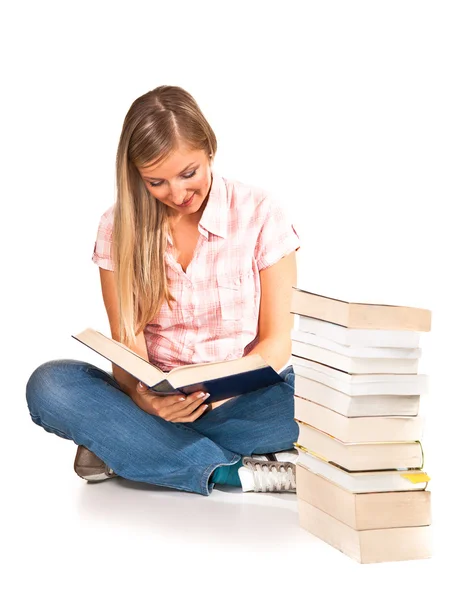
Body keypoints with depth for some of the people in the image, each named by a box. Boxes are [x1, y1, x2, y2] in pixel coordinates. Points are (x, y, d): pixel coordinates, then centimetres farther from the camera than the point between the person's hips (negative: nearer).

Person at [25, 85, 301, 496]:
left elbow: (276, 339, -5)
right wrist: (142, 395, -30)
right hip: (158, 397, 2)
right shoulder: (119, 226, -1)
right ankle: (240, 473, -29)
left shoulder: (259, 212, -5)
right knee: (48, 385, -28)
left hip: (246, 397, -1)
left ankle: (121, 450, -23)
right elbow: (127, 340, -7)